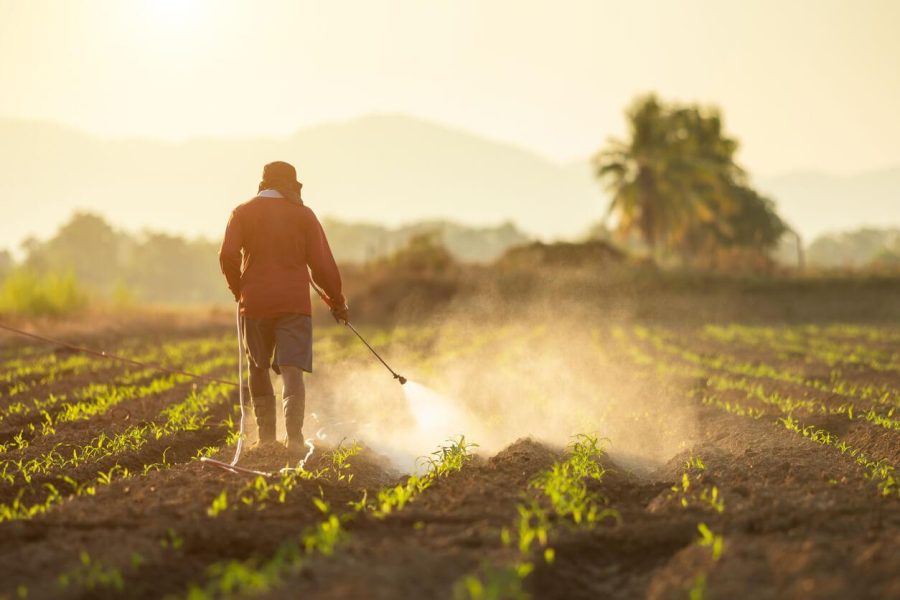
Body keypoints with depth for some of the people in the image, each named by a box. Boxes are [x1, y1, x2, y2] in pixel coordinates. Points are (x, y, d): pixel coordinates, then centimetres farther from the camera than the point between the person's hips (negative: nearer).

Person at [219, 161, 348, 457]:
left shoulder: (242, 212, 5)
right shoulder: (303, 215, 4)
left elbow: (228, 256, -7)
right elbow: (322, 264, 1)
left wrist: (238, 289, 9)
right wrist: (337, 300, 12)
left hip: (255, 301, 1)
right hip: (295, 301, -1)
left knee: (259, 368, 16)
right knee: (292, 369, -6)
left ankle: (266, 436, 15)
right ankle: (294, 436, -20)